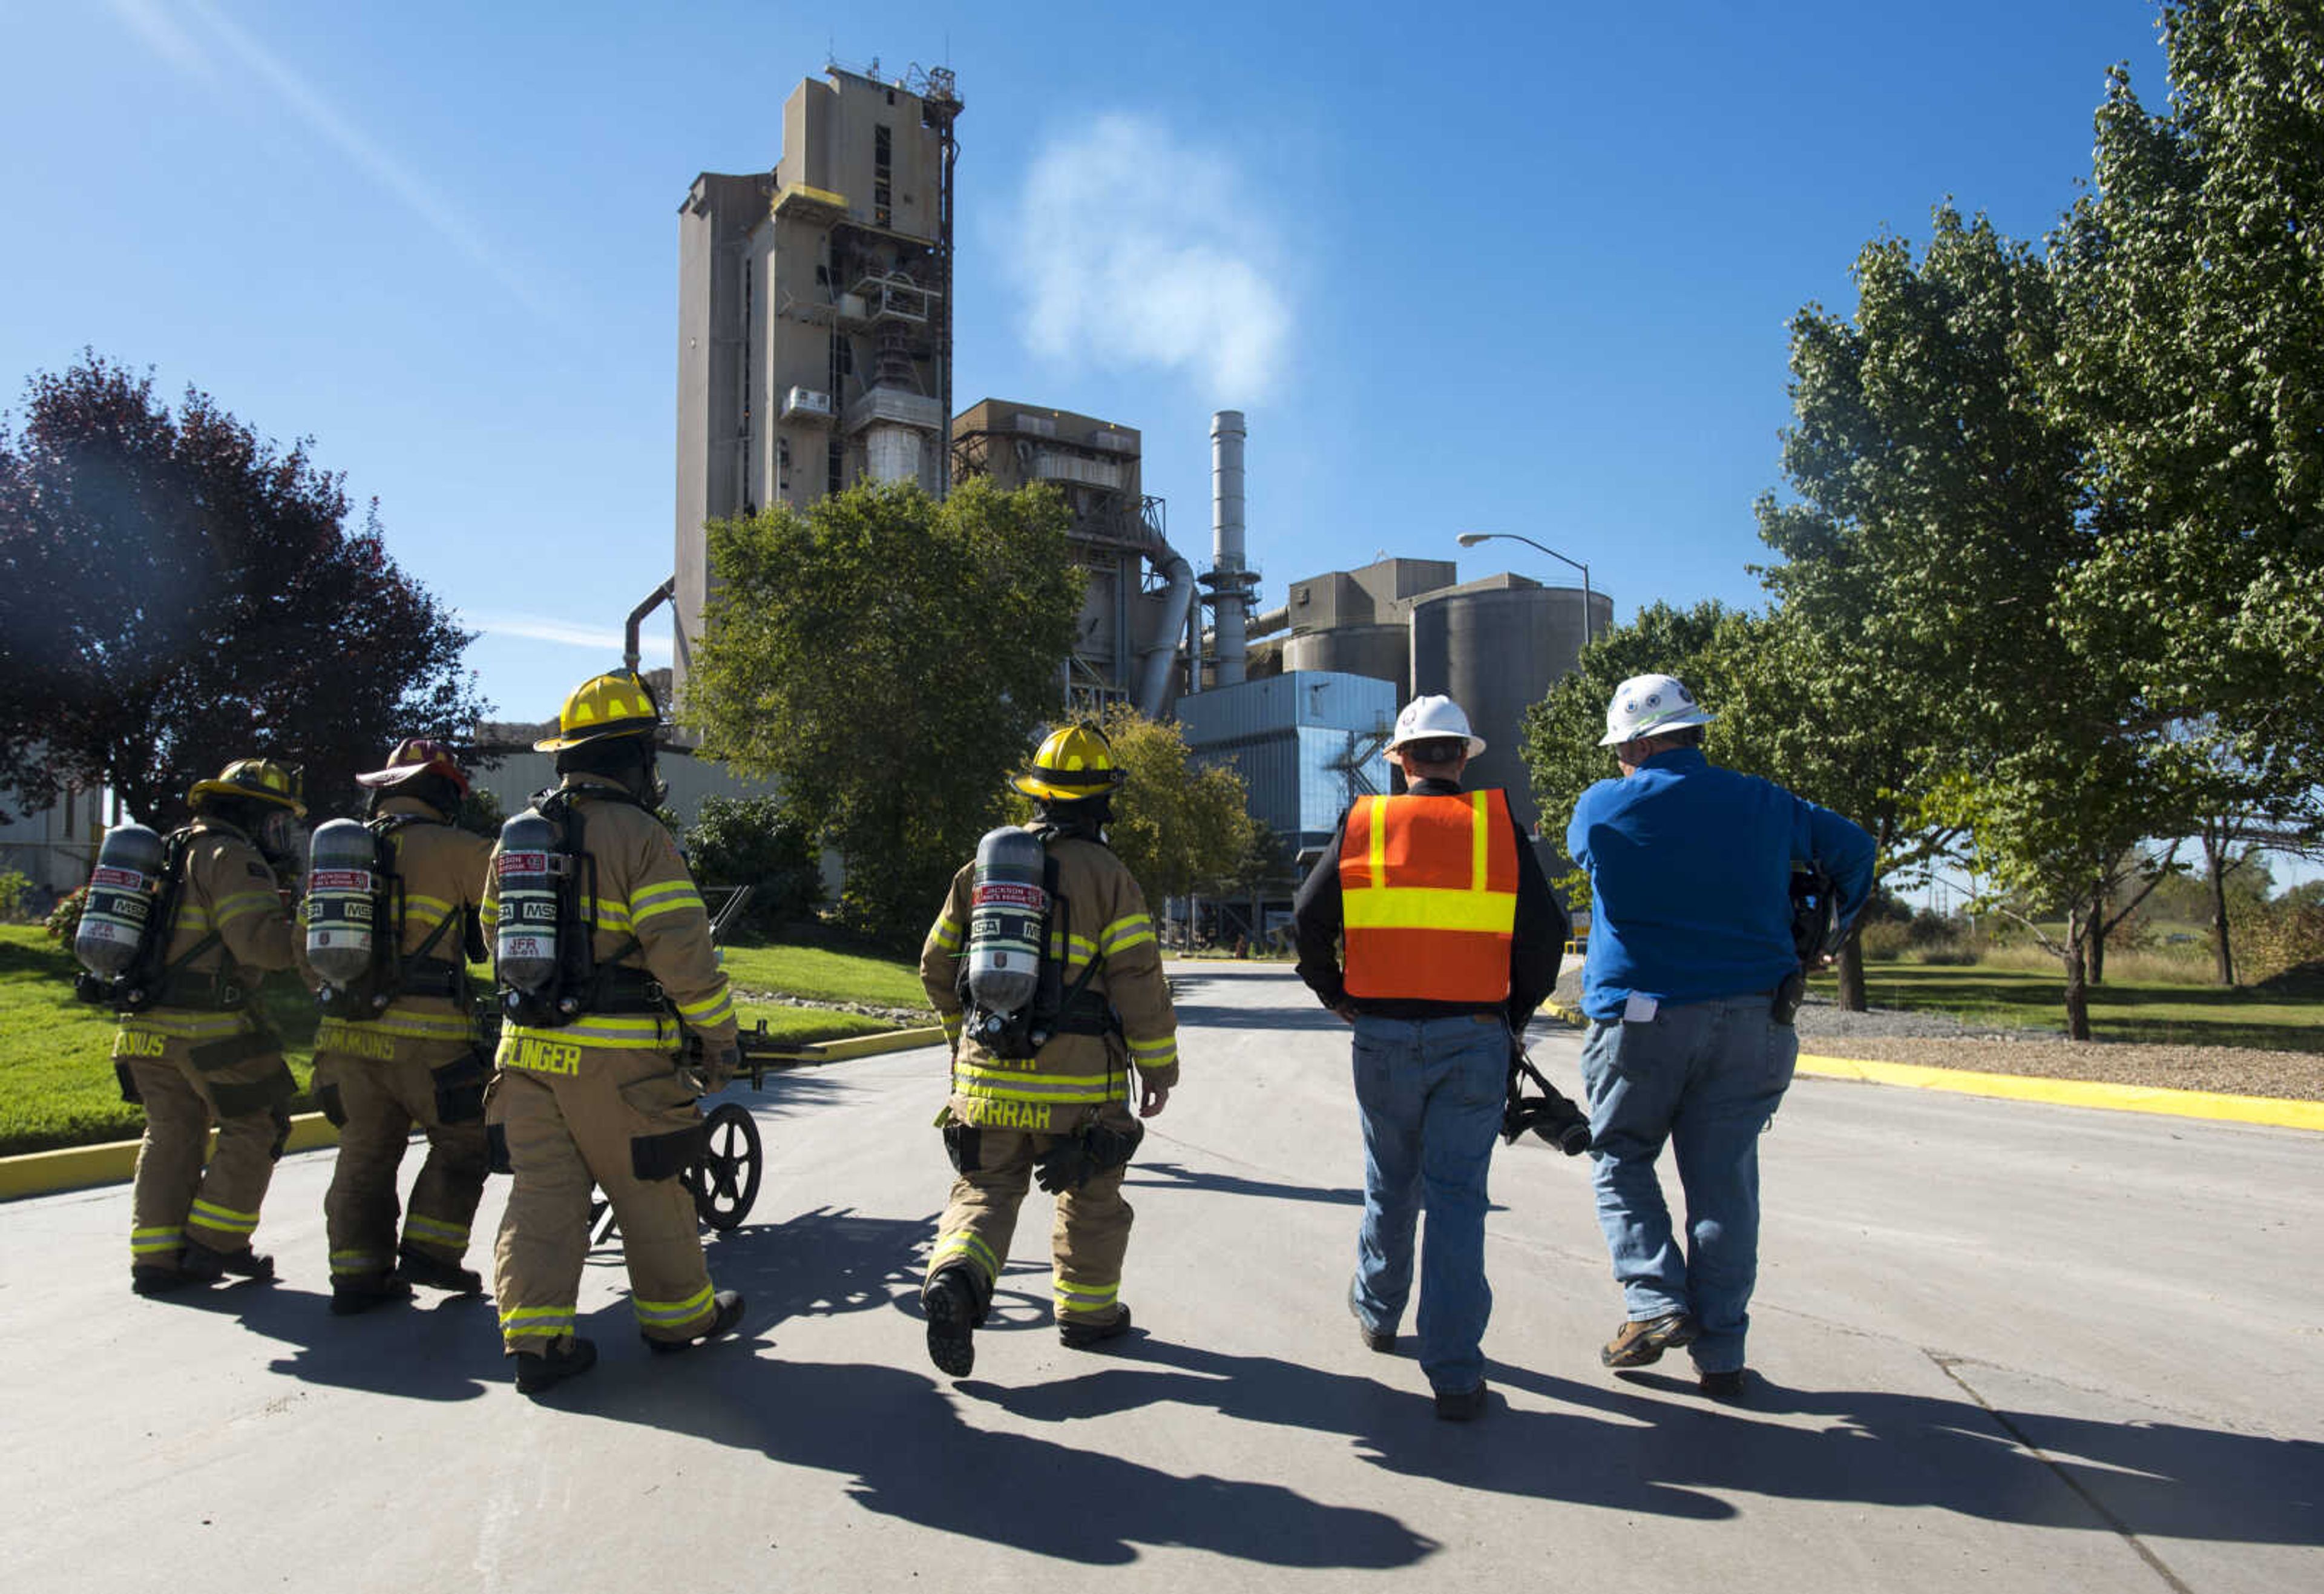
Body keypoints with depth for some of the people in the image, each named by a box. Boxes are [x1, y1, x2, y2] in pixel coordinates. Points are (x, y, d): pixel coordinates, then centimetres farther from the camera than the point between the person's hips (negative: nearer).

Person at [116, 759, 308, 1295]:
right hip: (210, 1027, -9)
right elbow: (261, 940, -22)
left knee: (170, 1136, 15)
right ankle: (214, 1243, 6)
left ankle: (155, 1258, 16)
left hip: (150, 1023, 9)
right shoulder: (230, 856, -11)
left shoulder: (175, 853, 20)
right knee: (256, 1126, 4)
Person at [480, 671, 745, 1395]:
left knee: (542, 1193, 9)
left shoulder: (517, 835, 12)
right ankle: (678, 1314, 23)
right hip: (616, 1055, -6)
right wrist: (720, 1034, -7)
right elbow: (682, 947, -15)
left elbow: (496, 934, 21)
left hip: (530, 1048, 6)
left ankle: (535, 1336, 7)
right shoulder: (638, 834, -11)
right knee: (650, 1191, 8)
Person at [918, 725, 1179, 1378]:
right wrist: (1159, 1065, 0)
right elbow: (1139, 981, -11)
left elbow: (937, 965, 14)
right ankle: (1087, 1312, 26)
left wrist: (963, 1033, 29)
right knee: (1091, 1200, 15)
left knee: (985, 1189, 11)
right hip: (1077, 1084, -3)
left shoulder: (982, 866, 7)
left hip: (987, 1076, 3)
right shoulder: (1105, 874, -7)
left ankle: (955, 1277, -13)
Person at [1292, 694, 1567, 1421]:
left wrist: (1337, 996, 14)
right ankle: (1455, 1373, 2)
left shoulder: (1364, 823, 2)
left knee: (1390, 1184, 20)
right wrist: (1516, 1012, 10)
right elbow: (1545, 929, -2)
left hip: (1384, 1037, 1)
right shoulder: (1498, 823, 1)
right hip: (1474, 1038, -1)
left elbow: (1310, 918, -1)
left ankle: (1378, 1309, 40)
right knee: (1457, 1196, 3)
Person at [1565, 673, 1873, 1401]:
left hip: (1642, 1019, -3)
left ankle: (1656, 1302, 1)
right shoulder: (1762, 804, 5)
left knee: (1621, 1160, 16)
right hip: (1750, 1019, 3)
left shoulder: (1602, 808, -3)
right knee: (1724, 1182, 9)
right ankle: (1720, 1354, 14)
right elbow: (1853, 847, 17)